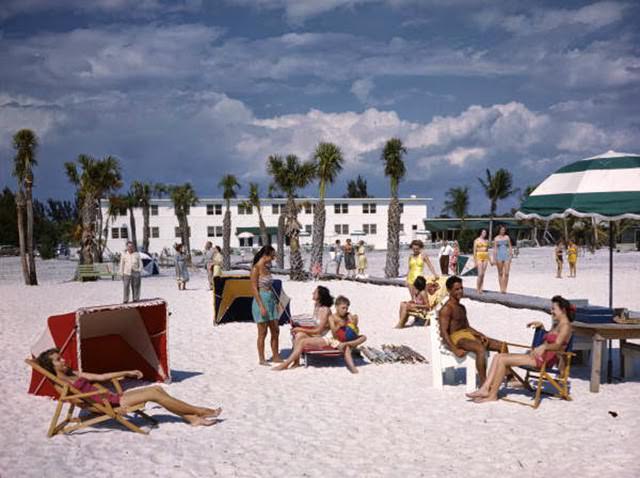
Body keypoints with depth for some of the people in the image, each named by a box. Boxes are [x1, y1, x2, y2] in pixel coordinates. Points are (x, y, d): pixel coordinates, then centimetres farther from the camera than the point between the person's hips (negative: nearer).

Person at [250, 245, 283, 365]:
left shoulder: (267, 268, 11)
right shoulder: (256, 269, -13)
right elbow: (254, 288, -17)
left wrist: (276, 302, 15)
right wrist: (261, 306, -20)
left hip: (271, 301, 8)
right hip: (261, 300, -8)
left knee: (275, 331, 10)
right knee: (262, 333, 1)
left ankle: (276, 356, 20)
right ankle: (261, 359, 11)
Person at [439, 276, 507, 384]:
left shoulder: (462, 308, 19)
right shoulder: (446, 309, -10)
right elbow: (444, 332, -18)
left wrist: (480, 335, 5)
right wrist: (455, 350, -26)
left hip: (468, 334, 10)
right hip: (456, 338, -10)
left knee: (502, 346, 3)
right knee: (481, 349, -37)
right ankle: (484, 385, -35)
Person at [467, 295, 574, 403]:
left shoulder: (565, 326, -7)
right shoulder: (556, 324, 22)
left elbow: (557, 345, -23)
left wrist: (544, 347, -42)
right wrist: (541, 325, 28)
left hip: (545, 360, -10)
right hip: (538, 356, 10)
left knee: (503, 360, -19)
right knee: (498, 357, -4)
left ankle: (492, 395, -14)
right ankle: (485, 389, -16)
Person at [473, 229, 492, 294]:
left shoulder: (486, 241, 12)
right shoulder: (477, 240, -2)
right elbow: (474, 251, -4)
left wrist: (490, 261, 15)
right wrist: (475, 261, -9)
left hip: (485, 258, 5)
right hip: (479, 257, -5)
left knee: (483, 274, 3)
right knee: (480, 274, -13)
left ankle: (480, 289, 6)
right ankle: (477, 289, -6)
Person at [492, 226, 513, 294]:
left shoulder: (507, 237, 9)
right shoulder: (496, 238, 4)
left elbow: (510, 247, 11)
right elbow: (495, 249, 1)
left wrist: (511, 256, 5)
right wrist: (494, 259, -5)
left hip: (506, 256, 1)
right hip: (499, 256, -1)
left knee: (506, 273, -8)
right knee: (500, 273, 3)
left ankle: (505, 289, -5)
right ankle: (501, 288, 9)